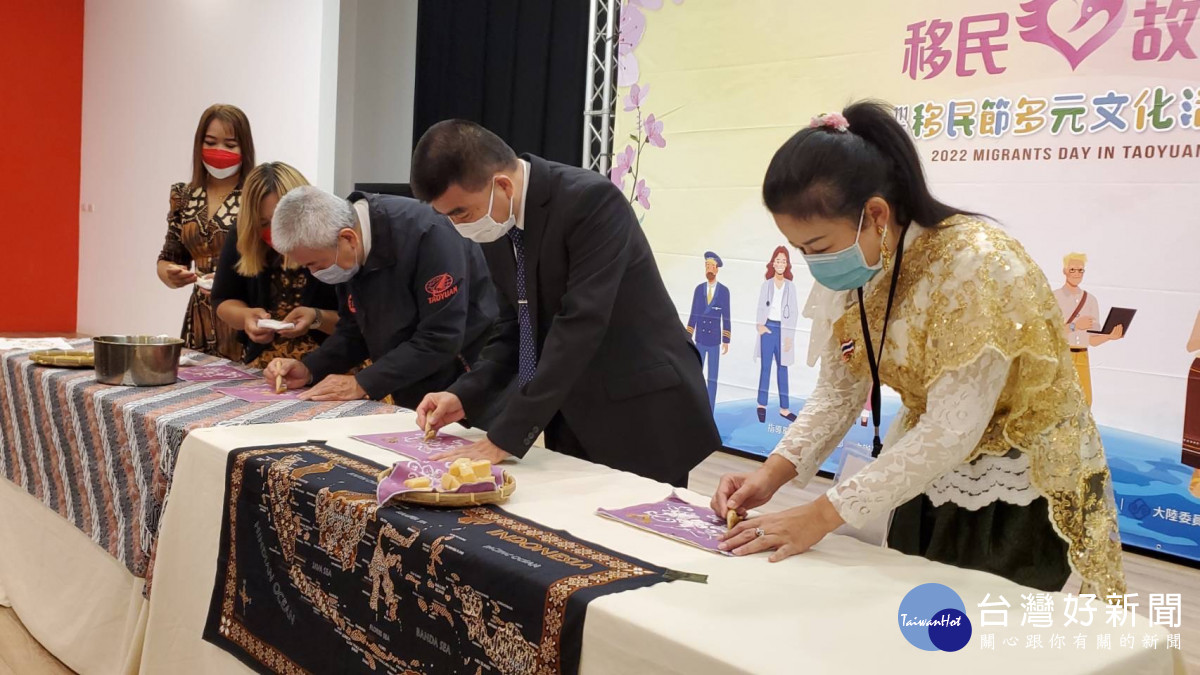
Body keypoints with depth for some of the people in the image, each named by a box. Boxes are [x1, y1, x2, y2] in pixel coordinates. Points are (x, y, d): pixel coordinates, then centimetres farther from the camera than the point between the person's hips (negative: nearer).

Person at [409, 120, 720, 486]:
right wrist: (465, 396, -5)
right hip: (572, 416, 7)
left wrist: (506, 438, -28)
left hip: (642, 413, -7)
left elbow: (580, 325, -28)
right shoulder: (496, 227, 1)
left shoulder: (591, 200, -22)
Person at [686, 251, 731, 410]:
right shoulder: (699, 289, 1)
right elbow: (693, 315, 5)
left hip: (715, 341, -2)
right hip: (700, 341, 2)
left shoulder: (724, 290, -5)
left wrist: (726, 341, -3)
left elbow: (726, 317, -2)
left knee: (713, 378, 4)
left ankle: (709, 412, 10)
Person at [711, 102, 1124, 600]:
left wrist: (823, 515, -31)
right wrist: (772, 474, -17)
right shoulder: (851, 273, -8)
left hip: (1017, 496, -6)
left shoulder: (976, 264, -29)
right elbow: (837, 393, -2)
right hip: (929, 485, 6)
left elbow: (953, 430, -31)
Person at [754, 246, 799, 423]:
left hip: (783, 329, 1)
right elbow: (761, 307, 2)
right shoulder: (766, 285, 4)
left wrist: (789, 335, -4)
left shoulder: (791, 286, 4)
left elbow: (794, 312, 2)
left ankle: (784, 408, 8)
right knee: (765, 366, 0)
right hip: (768, 327, -1)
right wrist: (760, 325, -15)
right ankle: (762, 405, 5)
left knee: (782, 368, 5)